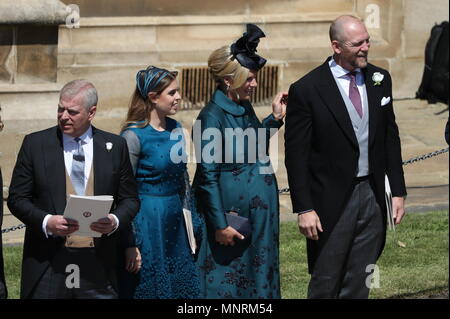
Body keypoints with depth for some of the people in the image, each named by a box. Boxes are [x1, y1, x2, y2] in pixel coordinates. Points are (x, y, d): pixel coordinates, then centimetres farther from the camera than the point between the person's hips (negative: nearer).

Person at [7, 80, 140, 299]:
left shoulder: (114, 146, 8)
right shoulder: (35, 144, 4)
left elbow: (130, 199, 12)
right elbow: (17, 198, 4)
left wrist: (115, 221, -9)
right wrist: (45, 222, -14)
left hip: (98, 264, 1)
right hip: (48, 263, -1)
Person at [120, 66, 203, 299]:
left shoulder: (175, 128, 7)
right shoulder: (134, 135, -14)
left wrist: (192, 224, 16)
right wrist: (131, 243, -14)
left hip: (175, 220, 7)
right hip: (147, 222, -7)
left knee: (182, 286, 9)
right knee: (151, 288, 2)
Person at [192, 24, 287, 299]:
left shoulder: (244, 108, 6)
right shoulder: (213, 117, -19)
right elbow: (207, 176, -18)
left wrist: (275, 119, 9)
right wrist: (220, 225, -18)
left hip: (260, 214, 8)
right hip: (234, 211, -8)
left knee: (259, 279, 15)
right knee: (228, 285, 2)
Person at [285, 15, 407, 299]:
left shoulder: (380, 80, 5)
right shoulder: (307, 89, -11)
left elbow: (390, 137, 12)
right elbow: (296, 155, -9)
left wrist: (398, 191, 8)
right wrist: (304, 209, -13)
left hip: (372, 196, 5)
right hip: (332, 201, -5)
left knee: (358, 284, 12)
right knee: (326, 284, 4)